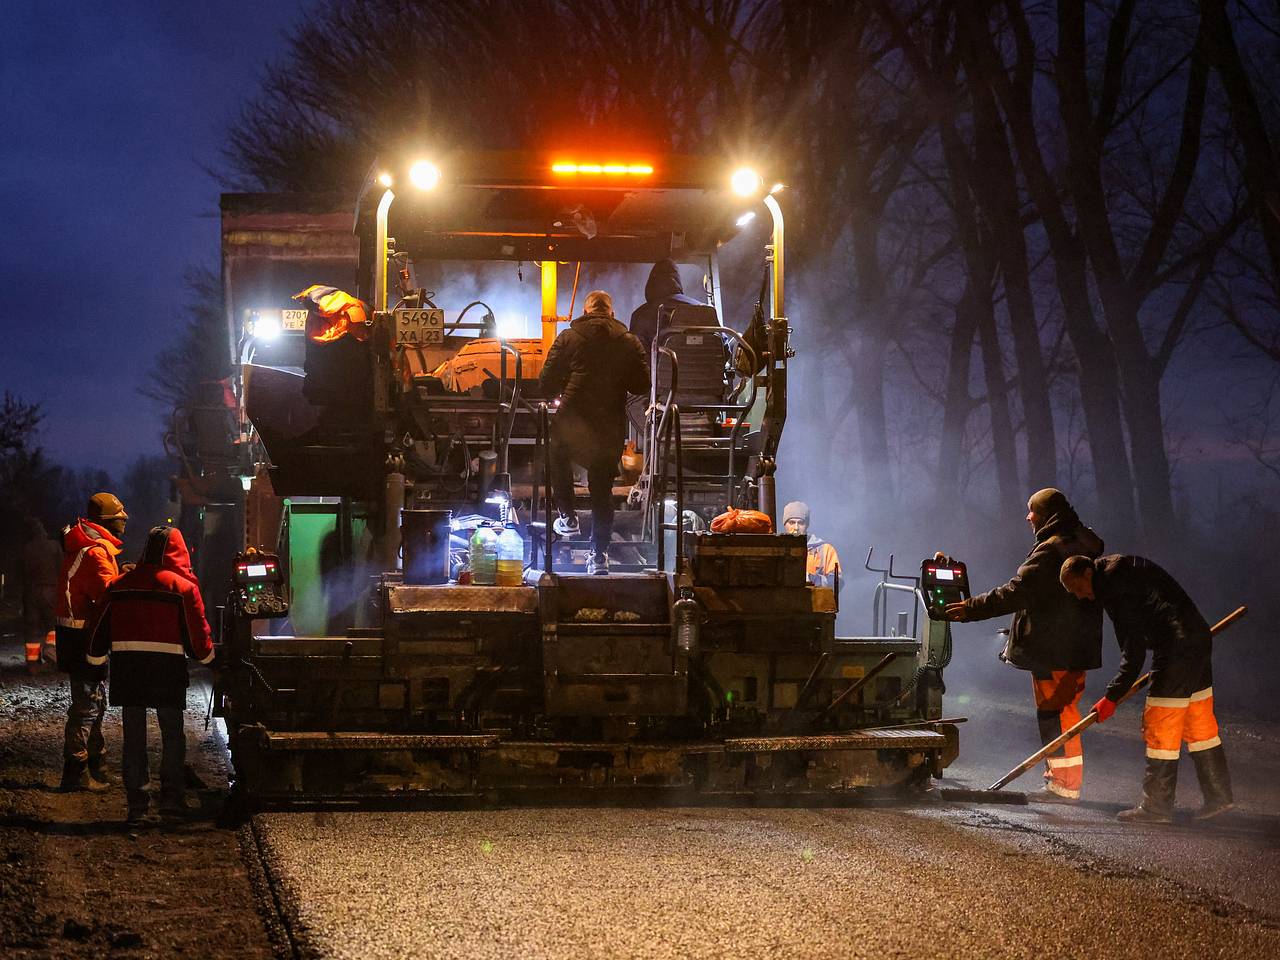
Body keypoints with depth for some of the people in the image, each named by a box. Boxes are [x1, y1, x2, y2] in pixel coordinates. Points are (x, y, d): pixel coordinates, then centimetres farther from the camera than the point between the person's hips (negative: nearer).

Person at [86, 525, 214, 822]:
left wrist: (96, 658, 21)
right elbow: (196, 630, 0)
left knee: (134, 736, 7)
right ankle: (172, 794, 4)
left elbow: (99, 627, 9)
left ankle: (136, 802, 5)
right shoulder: (183, 587, -4)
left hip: (126, 666, 3)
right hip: (167, 664, -2)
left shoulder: (120, 585, 6)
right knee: (172, 733, 10)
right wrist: (206, 655, 18)